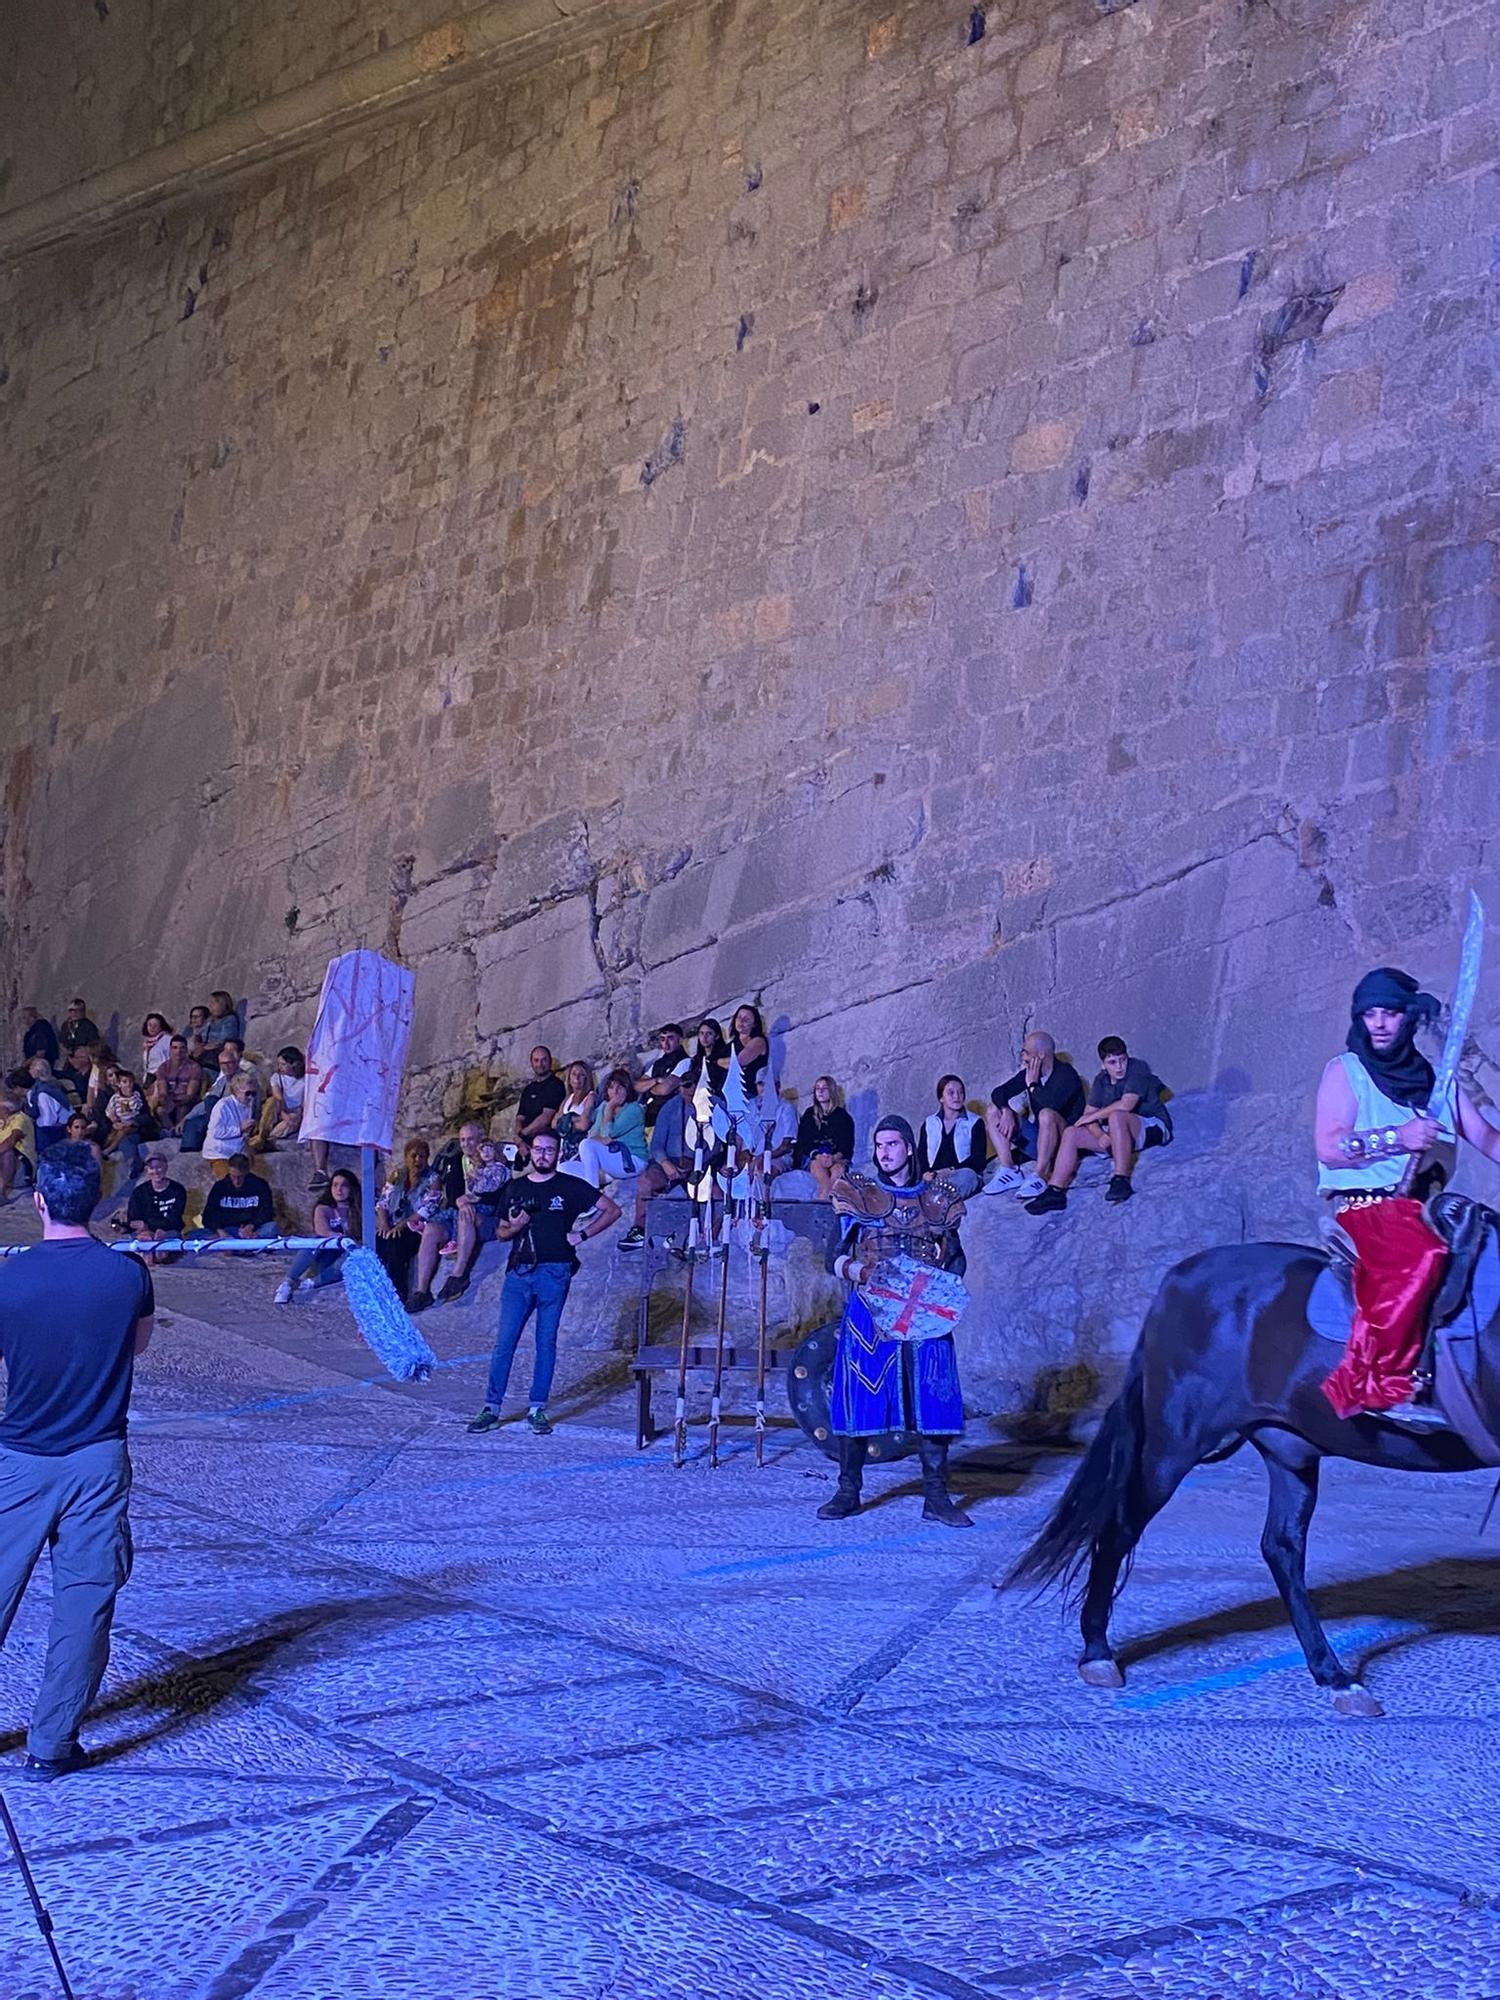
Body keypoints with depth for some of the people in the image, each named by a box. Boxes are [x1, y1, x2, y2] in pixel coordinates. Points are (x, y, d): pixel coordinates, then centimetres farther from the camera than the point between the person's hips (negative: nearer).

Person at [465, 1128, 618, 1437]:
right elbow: (500, 1232, 18)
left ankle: (537, 1408, 8)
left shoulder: (571, 1187, 5)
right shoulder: (516, 1188, 14)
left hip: (554, 1272, -2)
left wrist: (581, 1235, 0)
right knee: (505, 1340, -2)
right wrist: (513, 1228, -4)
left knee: (546, 1341, 1)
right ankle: (492, 1406, 3)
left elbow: (612, 1210, 7)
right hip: (519, 1272, 2)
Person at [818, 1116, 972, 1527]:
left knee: (933, 1399, -1)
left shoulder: (937, 1200, 11)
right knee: (858, 1397, 0)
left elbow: (955, 1260, 16)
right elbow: (835, 1258, 3)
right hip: (869, 1313, -1)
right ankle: (848, 1491, 11)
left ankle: (936, 1496, 7)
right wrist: (861, 1271, -17)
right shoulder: (857, 1195, 6)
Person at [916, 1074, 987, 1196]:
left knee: (967, 1175, -40)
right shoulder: (929, 1124, 22)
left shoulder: (975, 1122, 14)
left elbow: (978, 1161, 3)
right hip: (933, 1177, 2)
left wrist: (951, 1171, -13)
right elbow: (921, 1156, 12)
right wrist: (925, 1173, -12)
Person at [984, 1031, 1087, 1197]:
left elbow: (1052, 1103, -31)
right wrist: (1007, 1112, -17)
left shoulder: (1066, 1074, -14)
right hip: (1037, 1138, 8)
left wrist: (1032, 1084, -15)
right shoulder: (1029, 1073, 6)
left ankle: (1038, 1176, -33)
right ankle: (1009, 1171, -13)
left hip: (1064, 1141, -8)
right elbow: (998, 1092, 3)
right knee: (993, 1112, -1)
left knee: (1047, 1114, -38)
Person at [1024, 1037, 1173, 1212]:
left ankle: (1121, 1181, -37)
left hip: (1154, 1128, -7)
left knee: (1116, 1116, -37)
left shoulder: (1138, 1069, -13)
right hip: (1118, 1134, 7)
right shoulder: (1101, 1081, 9)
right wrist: (1100, 1135, -20)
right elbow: (1090, 1114, 2)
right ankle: (1054, 1192, -17)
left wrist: (1091, 1116, -14)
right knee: (1071, 1133, -8)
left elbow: (1126, 1105, -26)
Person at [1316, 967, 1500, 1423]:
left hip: (1426, 1209, 6)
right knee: (1420, 1255, -34)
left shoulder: (1437, 1079, 20)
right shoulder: (1345, 1071, 5)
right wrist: (1398, 1137, -17)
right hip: (1365, 1206, -6)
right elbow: (1327, 1147, -7)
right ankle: (1381, 1387, -34)